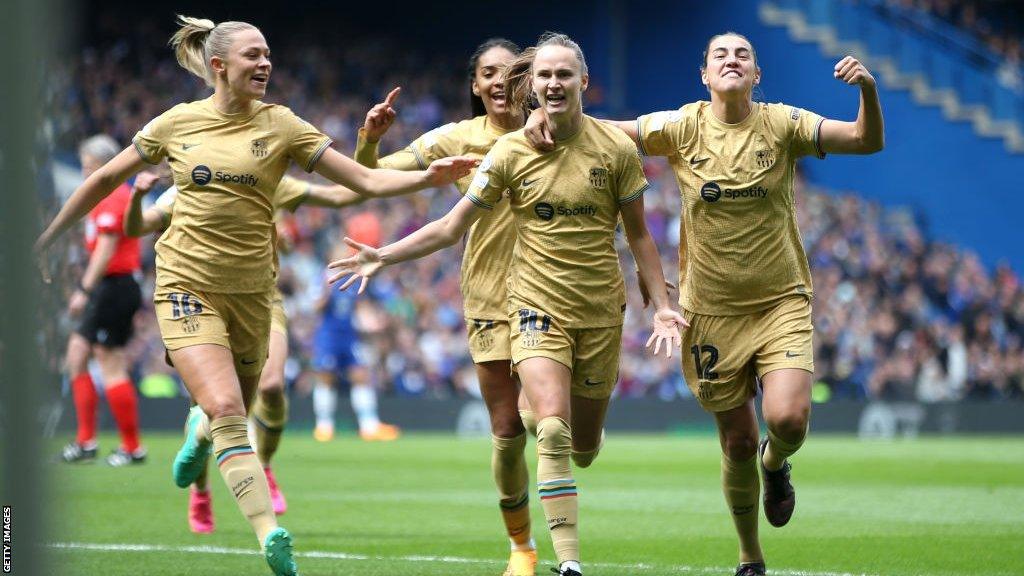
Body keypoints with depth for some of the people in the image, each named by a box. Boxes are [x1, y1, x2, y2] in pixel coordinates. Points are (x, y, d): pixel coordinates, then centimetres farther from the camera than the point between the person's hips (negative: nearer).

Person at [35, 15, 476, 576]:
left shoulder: (279, 124, 1)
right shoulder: (176, 123, 1)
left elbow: (366, 180, -2)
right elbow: (105, 180, 14)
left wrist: (428, 177, -18)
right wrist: (47, 236, 18)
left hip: (250, 291, 2)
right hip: (187, 283, -2)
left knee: (230, 413, 11)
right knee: (226, 409, -19)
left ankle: (200, 427, 50)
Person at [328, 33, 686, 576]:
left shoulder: (616, 148, -3)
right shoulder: (511, 151, -3)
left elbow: (638, 234, 7)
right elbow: (452, 226, 1)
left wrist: (661, 304, 1)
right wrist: (383, 256, -8)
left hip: (600, 310, 1)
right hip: (537, 303, -1)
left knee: (583, 445, 9)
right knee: (553, 429, -20)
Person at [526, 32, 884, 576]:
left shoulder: (781, 124, -5)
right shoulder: (682, 127, -3)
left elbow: (868, 140, -11)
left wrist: (868, 88, -30)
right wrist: (546, 116, -12)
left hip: (781, 302, -1)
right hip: (712, 312, 1)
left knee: (788, 420, -21)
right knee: (738, 444, 5)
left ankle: (775, 464, 18)